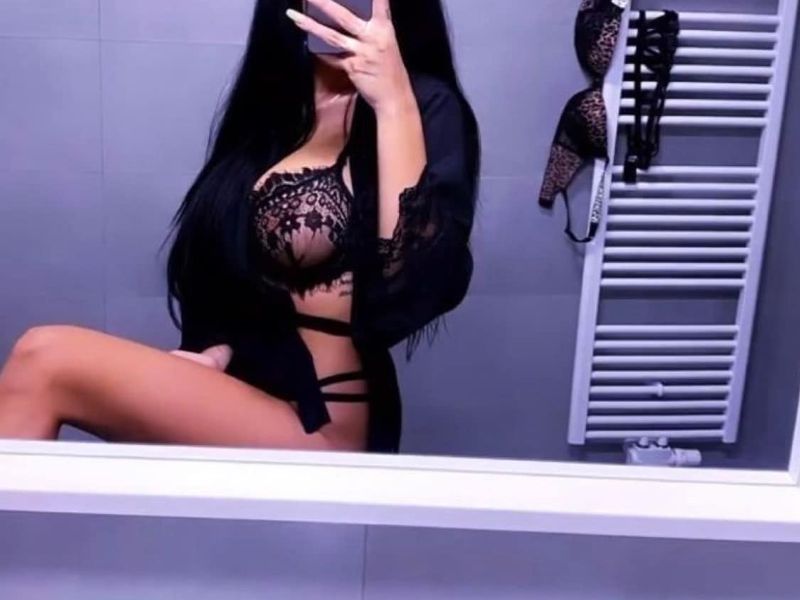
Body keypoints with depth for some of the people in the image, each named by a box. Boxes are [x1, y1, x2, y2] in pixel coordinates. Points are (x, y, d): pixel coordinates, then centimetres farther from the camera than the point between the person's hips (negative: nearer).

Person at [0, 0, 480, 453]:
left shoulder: (423, 106, -7)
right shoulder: (270, 99, 13)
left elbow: (417, 288, -22)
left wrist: (394, 105, -23)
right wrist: (215, 353, -4)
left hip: (319, 429, -6)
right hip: (236, 397, 6)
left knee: (43, 361, -18)